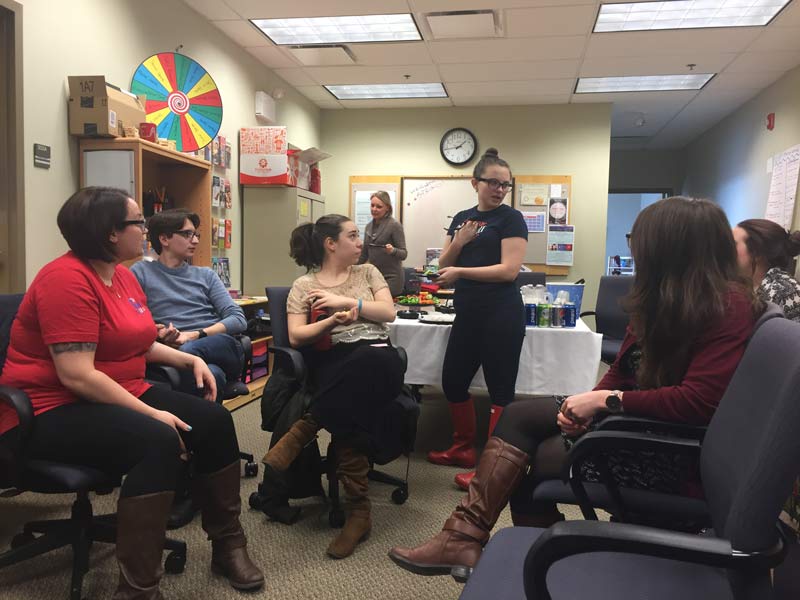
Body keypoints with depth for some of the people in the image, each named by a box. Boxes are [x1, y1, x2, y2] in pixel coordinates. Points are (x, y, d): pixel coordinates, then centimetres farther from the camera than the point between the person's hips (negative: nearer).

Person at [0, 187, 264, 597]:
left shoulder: (123, 276, 9)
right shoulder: (67, 279, -21)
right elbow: (77, 376, -28)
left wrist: (189, 359, 8)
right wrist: (151, 413, -27)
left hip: (123, 394, 9)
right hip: (53, 410, -9)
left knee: (214, 420, -5)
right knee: (158, 441, -33)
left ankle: (228, 544, 9)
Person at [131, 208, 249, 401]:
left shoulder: (206, 275, 21)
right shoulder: (141, 272, 13)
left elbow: (239, 319, 8)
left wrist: (195, 335, -6)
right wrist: (154, 332, -18)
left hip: (222, 348, 3)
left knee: (188, 351, -35)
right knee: (211, 373, -38)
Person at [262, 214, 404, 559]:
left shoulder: (367, 272, 22)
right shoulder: (303, 285, 14)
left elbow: (388, 312, 7)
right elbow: (296, 337, 3)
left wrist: (345, 301, -3)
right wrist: (332, 321, -15)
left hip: (378, 359, 1)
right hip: (334, 363, -1)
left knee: (367, 363, -40)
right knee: (352, 412, -38)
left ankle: (302, 432, -26)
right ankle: (358, 511, -27)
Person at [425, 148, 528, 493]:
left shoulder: (511, 219, -5)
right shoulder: (461, 218, 13)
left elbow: (509, 270, -16)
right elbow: (443, 265, 13)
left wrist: (460, 271, -16)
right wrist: (458, 243, -6)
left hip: (501, 315, -7)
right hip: (467, 314, 7)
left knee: (500, 390, 0)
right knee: (452, 381, 15)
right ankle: (464, 447, 32)